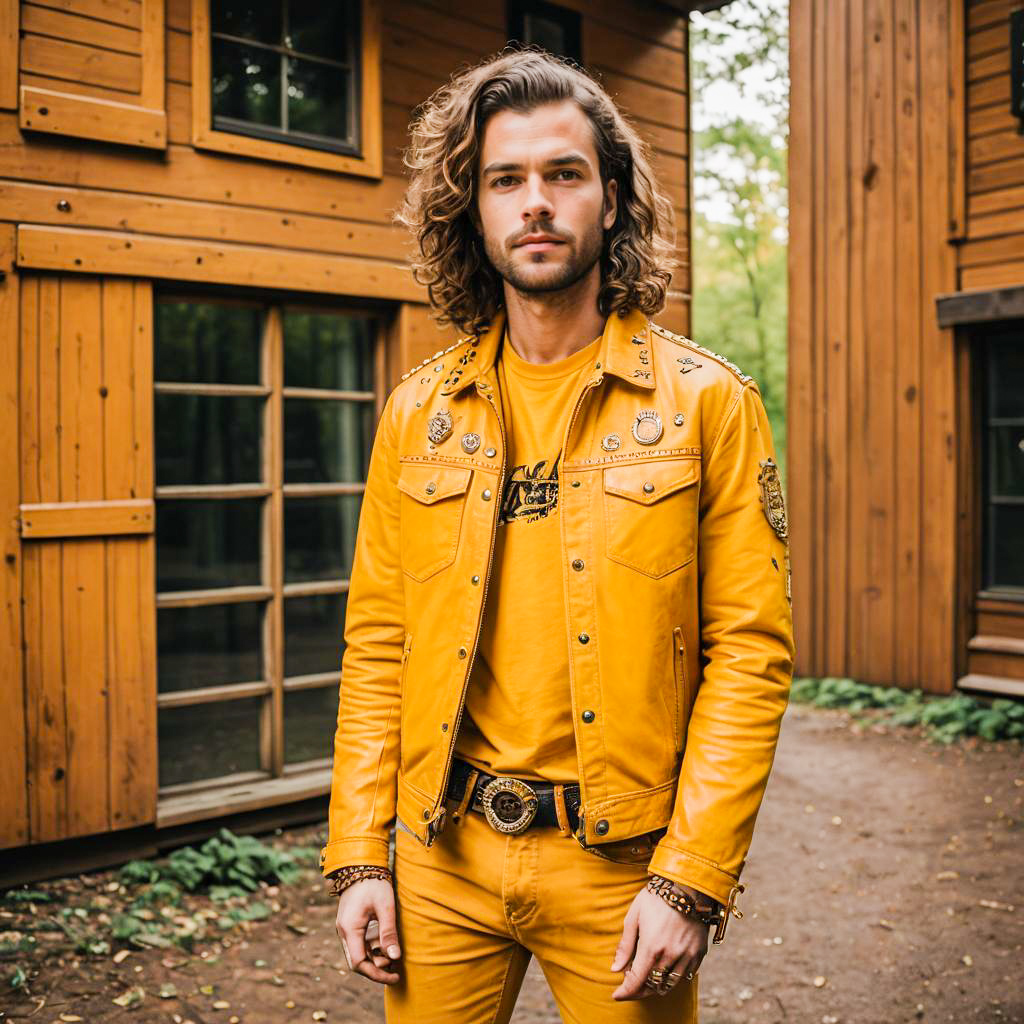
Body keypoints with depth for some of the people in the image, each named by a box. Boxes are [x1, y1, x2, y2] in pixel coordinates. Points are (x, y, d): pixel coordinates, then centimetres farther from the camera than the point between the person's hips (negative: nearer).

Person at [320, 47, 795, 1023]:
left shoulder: (708, 402, -5)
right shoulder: (416, 413, 4)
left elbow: (751, 649, -8)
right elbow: (375, 647, 5)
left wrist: (691, 881, -12)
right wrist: (359, 857, 0)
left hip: (620, 866, -2)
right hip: (442, 858, 3)